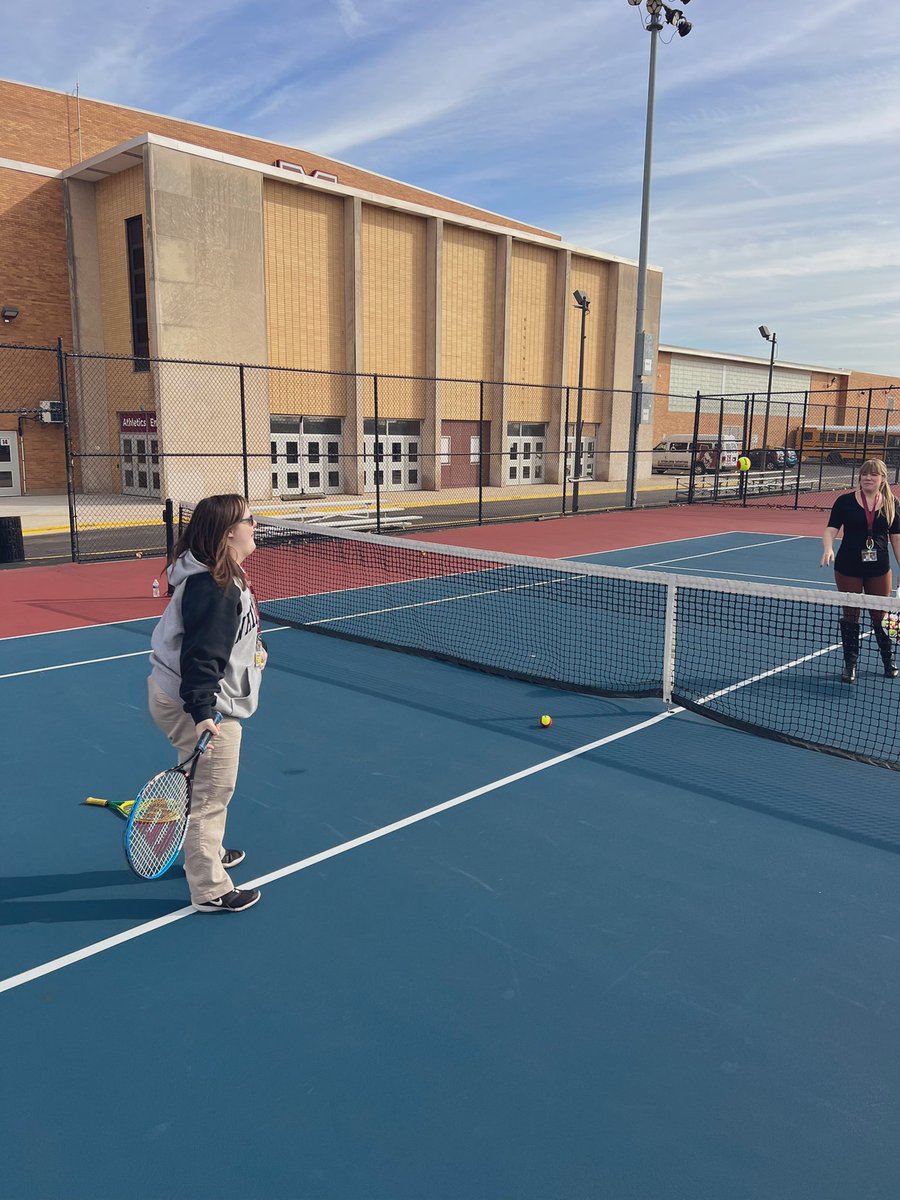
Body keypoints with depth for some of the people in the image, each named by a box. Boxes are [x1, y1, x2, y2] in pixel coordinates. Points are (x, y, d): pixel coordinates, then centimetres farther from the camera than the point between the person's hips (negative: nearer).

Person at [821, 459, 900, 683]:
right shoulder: (845, 501, -4)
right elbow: (831, 530, -9)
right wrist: (828, 549, -29)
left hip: (879, 570, 1)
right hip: (848, 569, -1)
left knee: (880, 616, 9)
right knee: (850, 616, 7)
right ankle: (850, 664, 18)